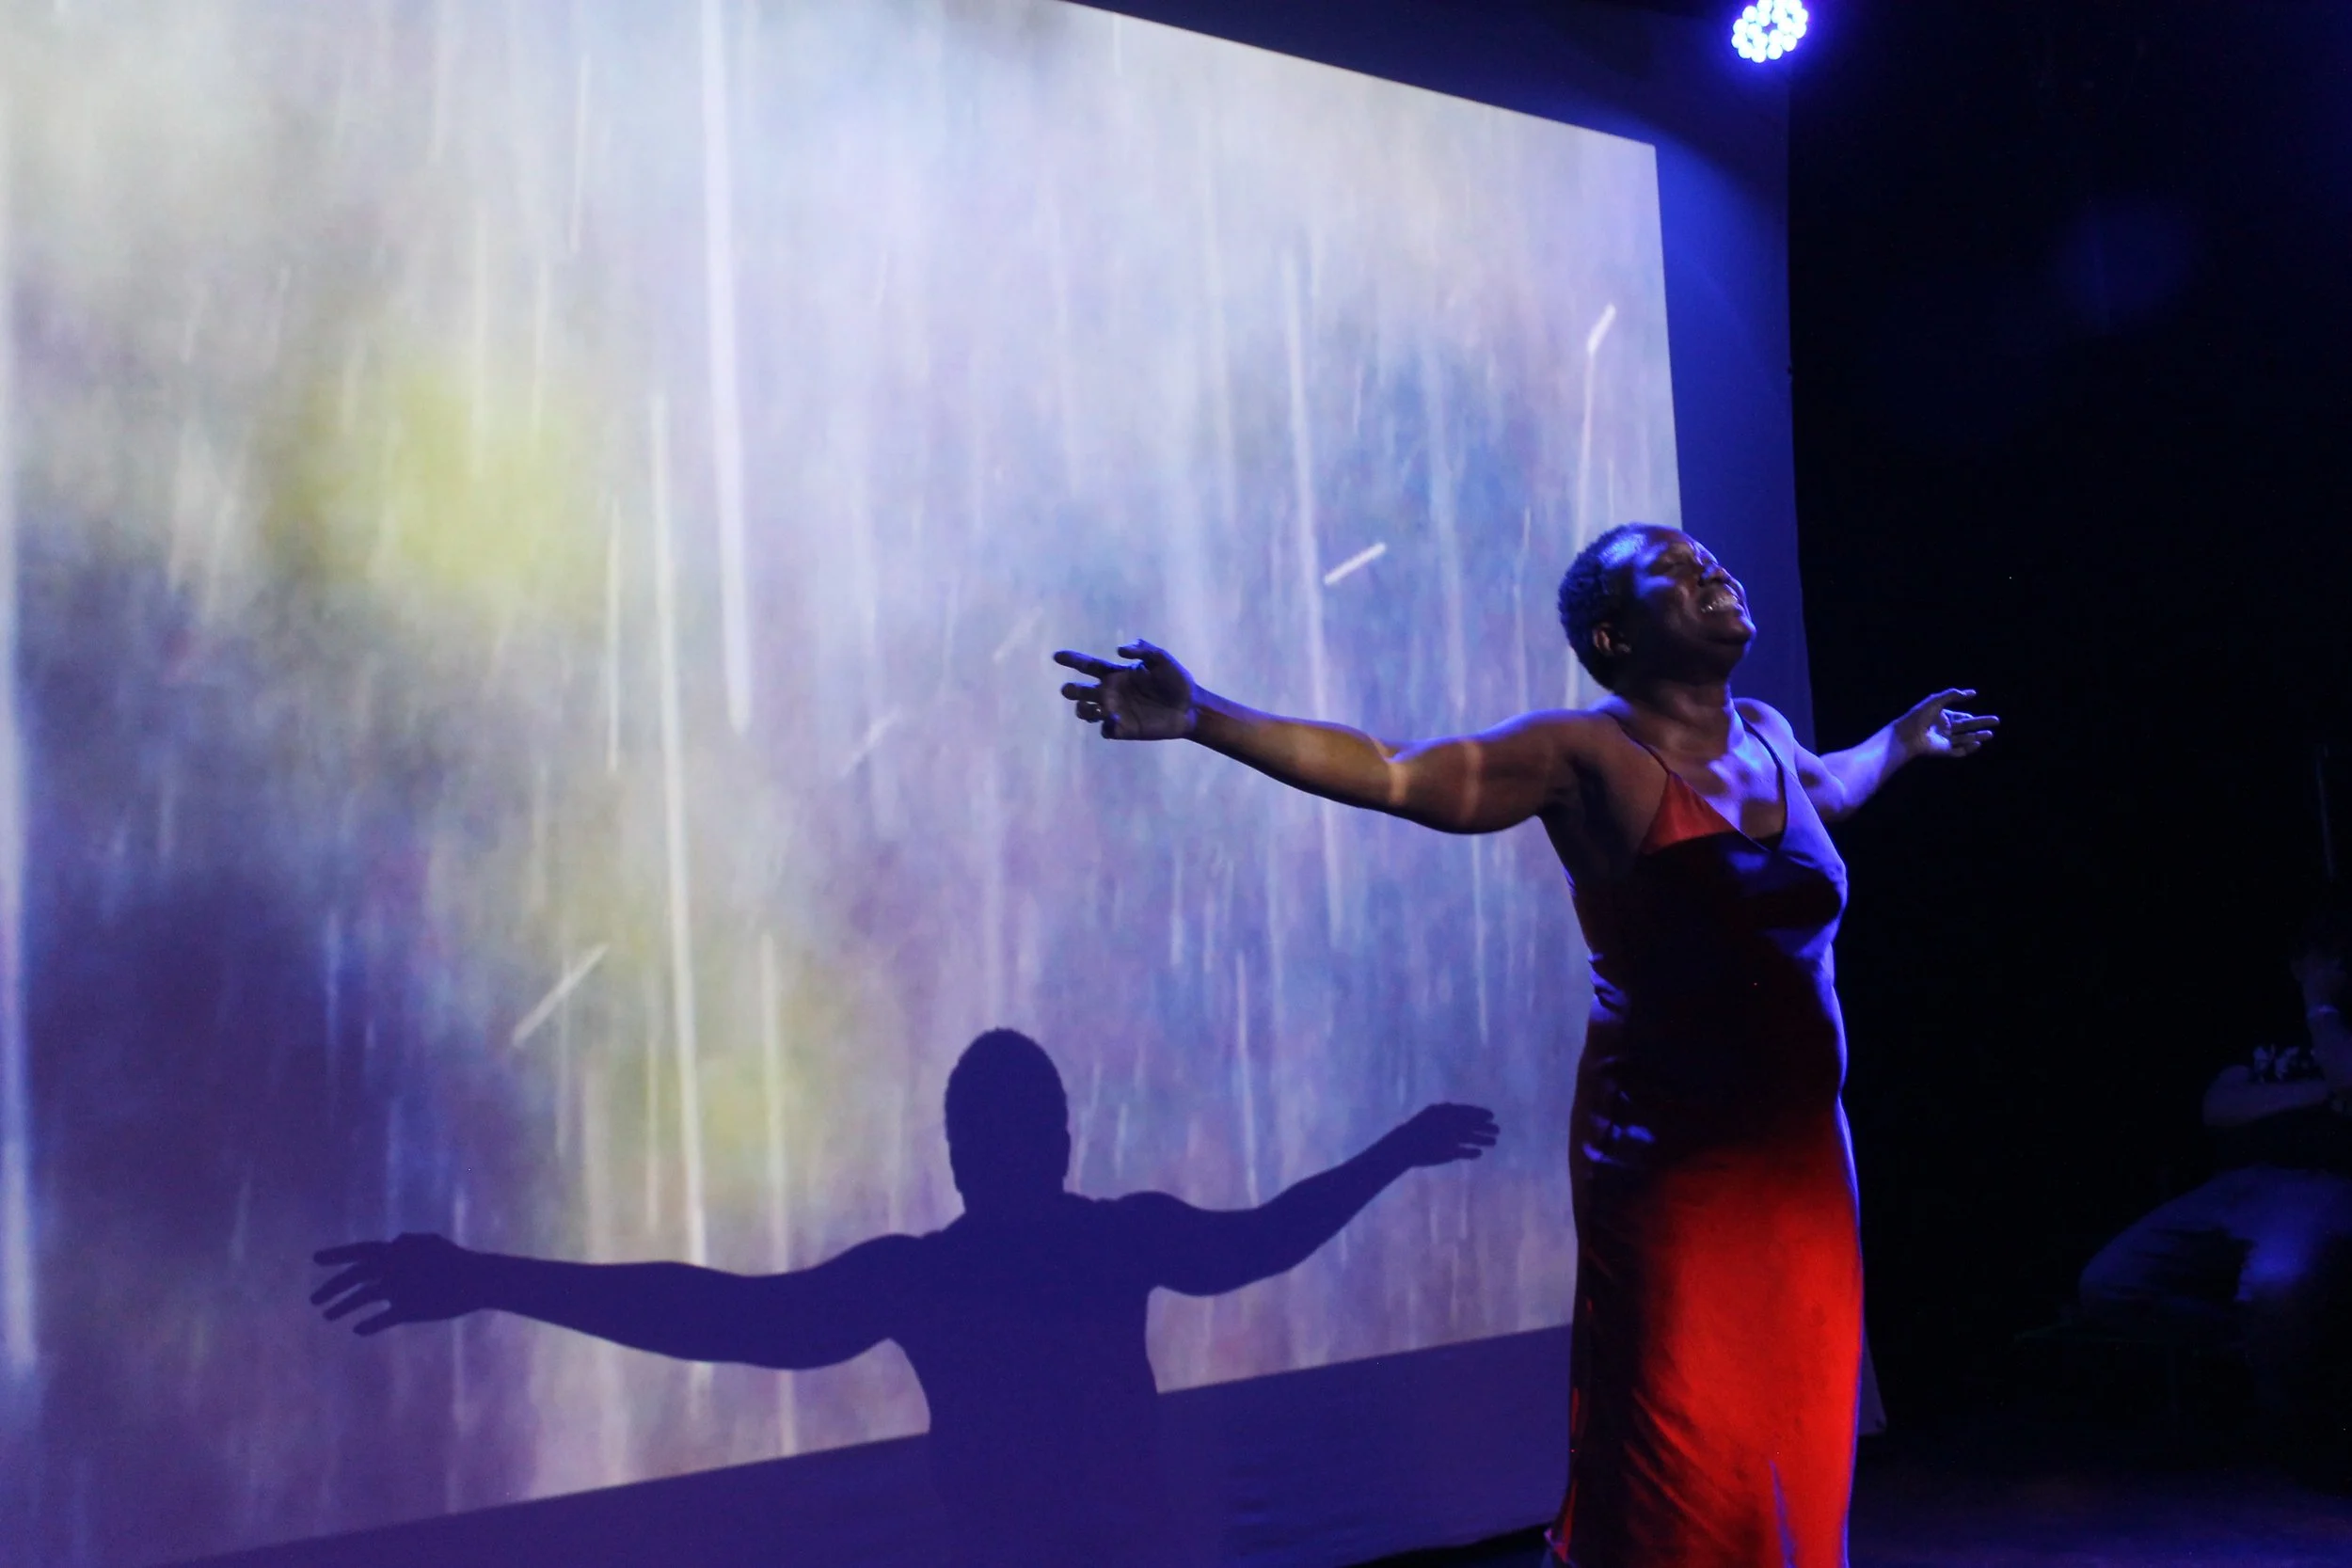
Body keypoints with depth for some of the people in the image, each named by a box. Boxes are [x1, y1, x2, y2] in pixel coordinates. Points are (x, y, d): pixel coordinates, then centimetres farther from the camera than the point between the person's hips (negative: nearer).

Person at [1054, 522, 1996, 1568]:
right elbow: (1391, 773, -21)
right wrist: (1204, 719, -31)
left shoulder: (1765, 735, 10)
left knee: (1800, 1438, 11)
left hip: (1802, 1154, 6)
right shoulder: (1585, 757, -11)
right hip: (1668, 1161, -6)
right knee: (1678, 1455, -1)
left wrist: (1905, 739, 50)